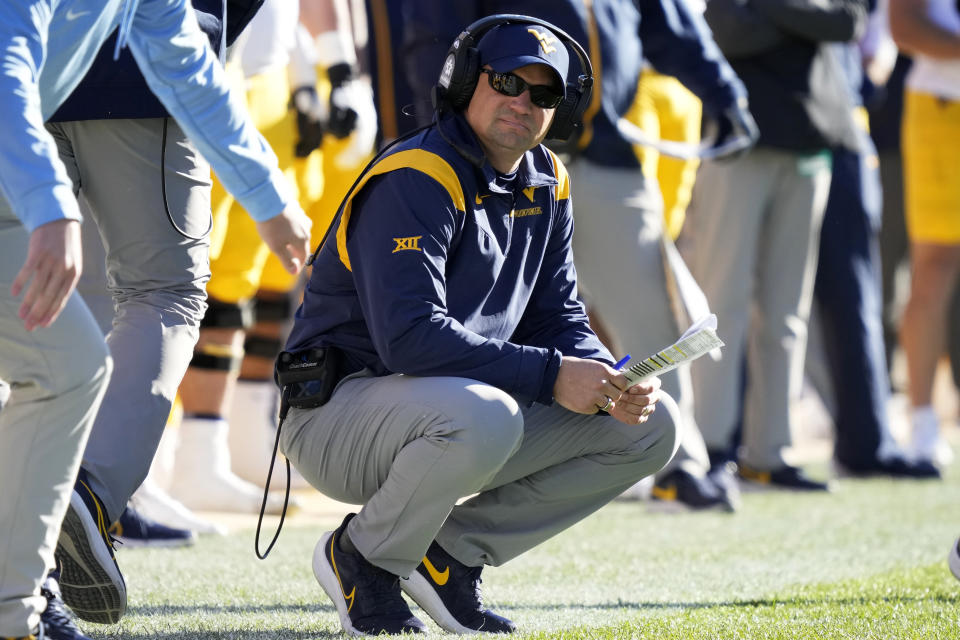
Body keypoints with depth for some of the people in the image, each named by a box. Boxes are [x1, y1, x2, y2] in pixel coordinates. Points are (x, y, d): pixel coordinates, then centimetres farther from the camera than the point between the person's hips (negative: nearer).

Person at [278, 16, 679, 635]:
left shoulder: (545, 184, 8)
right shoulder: (415, 178, -19)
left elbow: (559, 320, 10)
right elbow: (410, 336, -30)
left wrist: (607, 379, -13)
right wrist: (549, 376, -31)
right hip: (339, 413, -8)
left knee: (650, 425, -1)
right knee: (482, 416, -40)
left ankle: (451, 552, 4)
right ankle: (366, 559, -10)